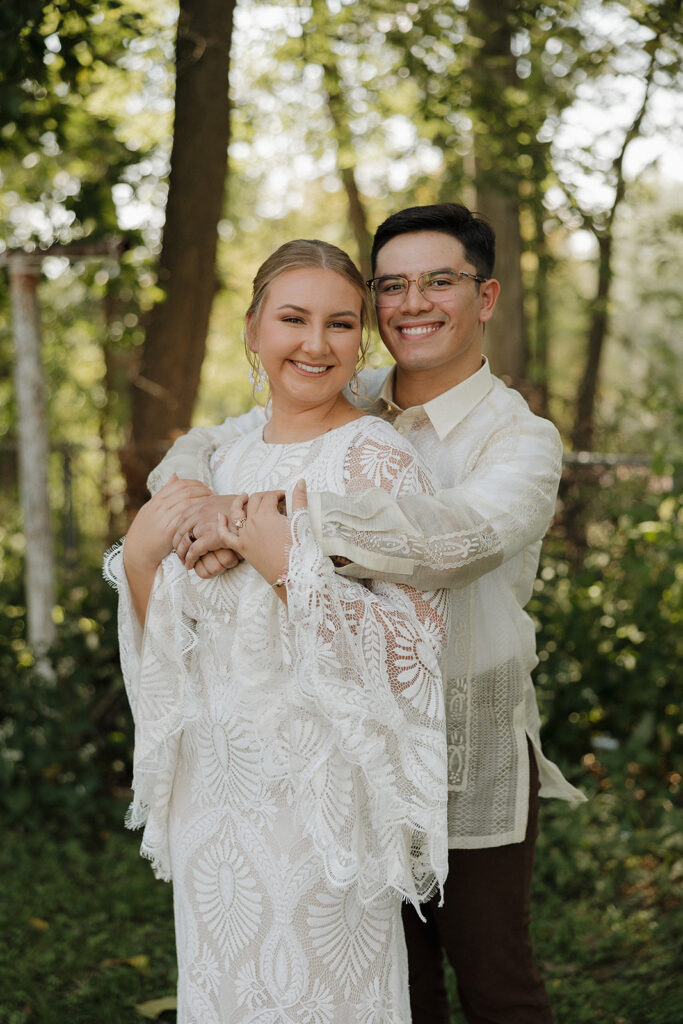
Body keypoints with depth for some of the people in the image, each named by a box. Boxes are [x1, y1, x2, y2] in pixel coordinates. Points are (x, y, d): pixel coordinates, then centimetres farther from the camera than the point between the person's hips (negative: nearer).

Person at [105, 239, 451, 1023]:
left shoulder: (379, 460, -12)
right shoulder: (224, 463, 7)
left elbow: (420, 643, -17)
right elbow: (175, 637, 11)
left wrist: (291, 565, -23)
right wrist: (139, 552, -7)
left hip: (324, 793, -6)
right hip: (215, 790, 6)